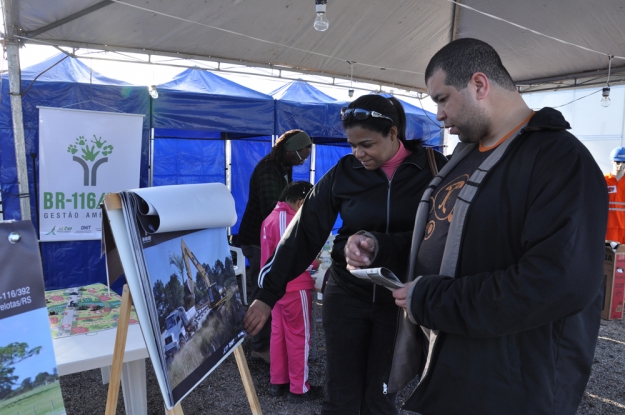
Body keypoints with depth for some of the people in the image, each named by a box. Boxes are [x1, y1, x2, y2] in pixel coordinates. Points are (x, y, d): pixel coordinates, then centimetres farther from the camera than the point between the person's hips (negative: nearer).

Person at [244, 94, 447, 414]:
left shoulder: (433, 168, -7)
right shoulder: (343, 172, -4)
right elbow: (305, 231, -5)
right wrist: (268, 293, -8)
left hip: (399, 298, -1)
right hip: (346, 294, 1)